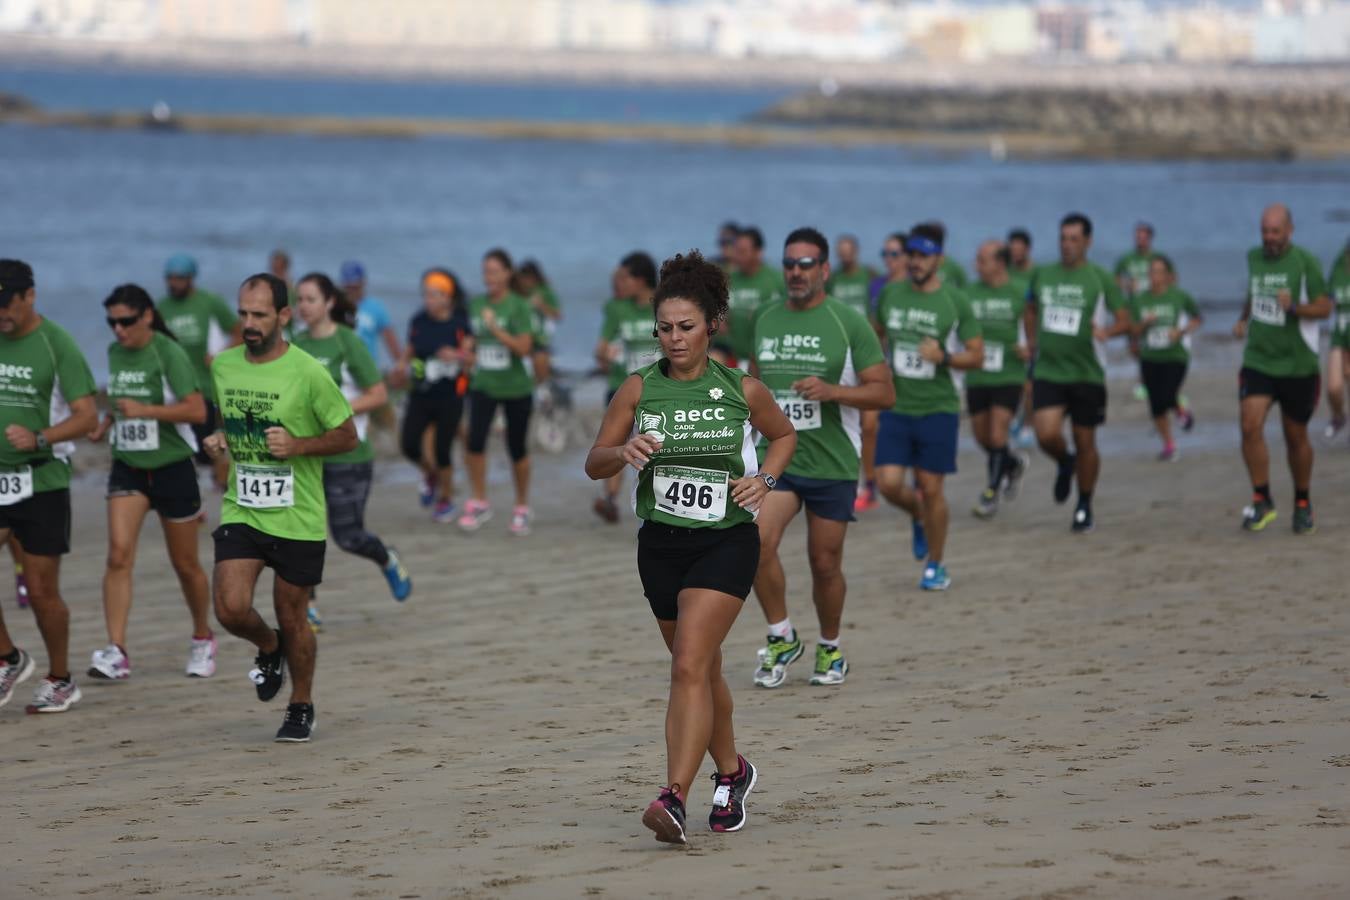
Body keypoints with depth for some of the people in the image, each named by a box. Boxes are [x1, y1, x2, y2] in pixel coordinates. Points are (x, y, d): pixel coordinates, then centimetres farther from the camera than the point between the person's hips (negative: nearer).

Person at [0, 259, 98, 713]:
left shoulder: (56, 344, -9)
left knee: (42, 590, 2)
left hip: (42, 479, -4)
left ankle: (60, 681, 20)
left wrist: (39, 439, -27)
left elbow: (87, 415, -12)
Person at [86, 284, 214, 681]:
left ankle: (203, 640, 32)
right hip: (128, 467, 4)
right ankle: (116, 653, -18)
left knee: (185, 564, 9)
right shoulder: (115, 352, 6)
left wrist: (143, 410, -27)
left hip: (173, 468, -4)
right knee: (118, 555, -14)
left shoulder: (168, 354, -14)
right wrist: (106, 424, 6)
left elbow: (197, 411, -21)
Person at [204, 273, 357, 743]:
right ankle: (268, 648, 22)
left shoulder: (309, 373, -11)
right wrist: (217, 439, 0)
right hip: (241, 510, 3)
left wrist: (298, 446, -19)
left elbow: (348, 437, -4)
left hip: (298, 517, -3)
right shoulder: (222, 366, 4)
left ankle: (301, 707, 29)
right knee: (231, 608, -13)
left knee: (292, 618, 6)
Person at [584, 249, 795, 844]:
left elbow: (784, 434, 16)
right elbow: (594, 464, 3)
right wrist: (624, 451, -19)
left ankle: (675, 797, -26)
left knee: (690, 666, -18)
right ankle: (731, 773, 39)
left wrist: (764, 480, -3)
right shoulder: (639, 389, -1)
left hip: (726, 542, -3)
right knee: (701, 668, 17)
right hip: (661, 544, 3)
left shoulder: (742, 389, -4)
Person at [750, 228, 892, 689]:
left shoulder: (849, 323, -5)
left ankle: (830, 649, 28)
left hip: (832, 463, -2)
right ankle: (781, 637, -2)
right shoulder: (766, 319, 8)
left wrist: (831, 391, -21)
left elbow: (884, 392, -7)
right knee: (758, 543, -20)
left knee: (825, 563, 6)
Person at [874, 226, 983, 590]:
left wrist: (944, 357, -20)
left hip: (937, 407, -3)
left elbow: (977, 355, -2)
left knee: (931, 488, 0)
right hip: (896, 406, 3)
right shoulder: (891, 294, 5)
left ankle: (935, 566, 17)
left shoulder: (955, 301, -4)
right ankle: (919, 518, 27)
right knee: (889, 483, -8)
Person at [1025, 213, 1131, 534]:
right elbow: (1031, 309, 25)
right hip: (1047, 371, 2)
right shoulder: (1043, 275, 6)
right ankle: (1064, 464, 20)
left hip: (1087, 373, -2)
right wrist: (1032, 342, 13)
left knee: (1085, 443, 6)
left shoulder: (1100, 278, -4)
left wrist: (1107, 331, -26)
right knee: (1046, 435, -16)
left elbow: (1125, 320, -5)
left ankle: (1084, 509, 23)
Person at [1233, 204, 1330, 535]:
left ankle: (1303, 506, 26)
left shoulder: (1305, 262, -9)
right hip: (1257, 361, 3)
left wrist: (1294, 307, -29)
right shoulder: (1254, 258, 6)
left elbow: (1324, 307, -12)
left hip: (1298, 365, -3)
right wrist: (1243, 319, 14)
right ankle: (1262, 501, -6)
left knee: (1296, 436, 8)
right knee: (1251, 426, -16)